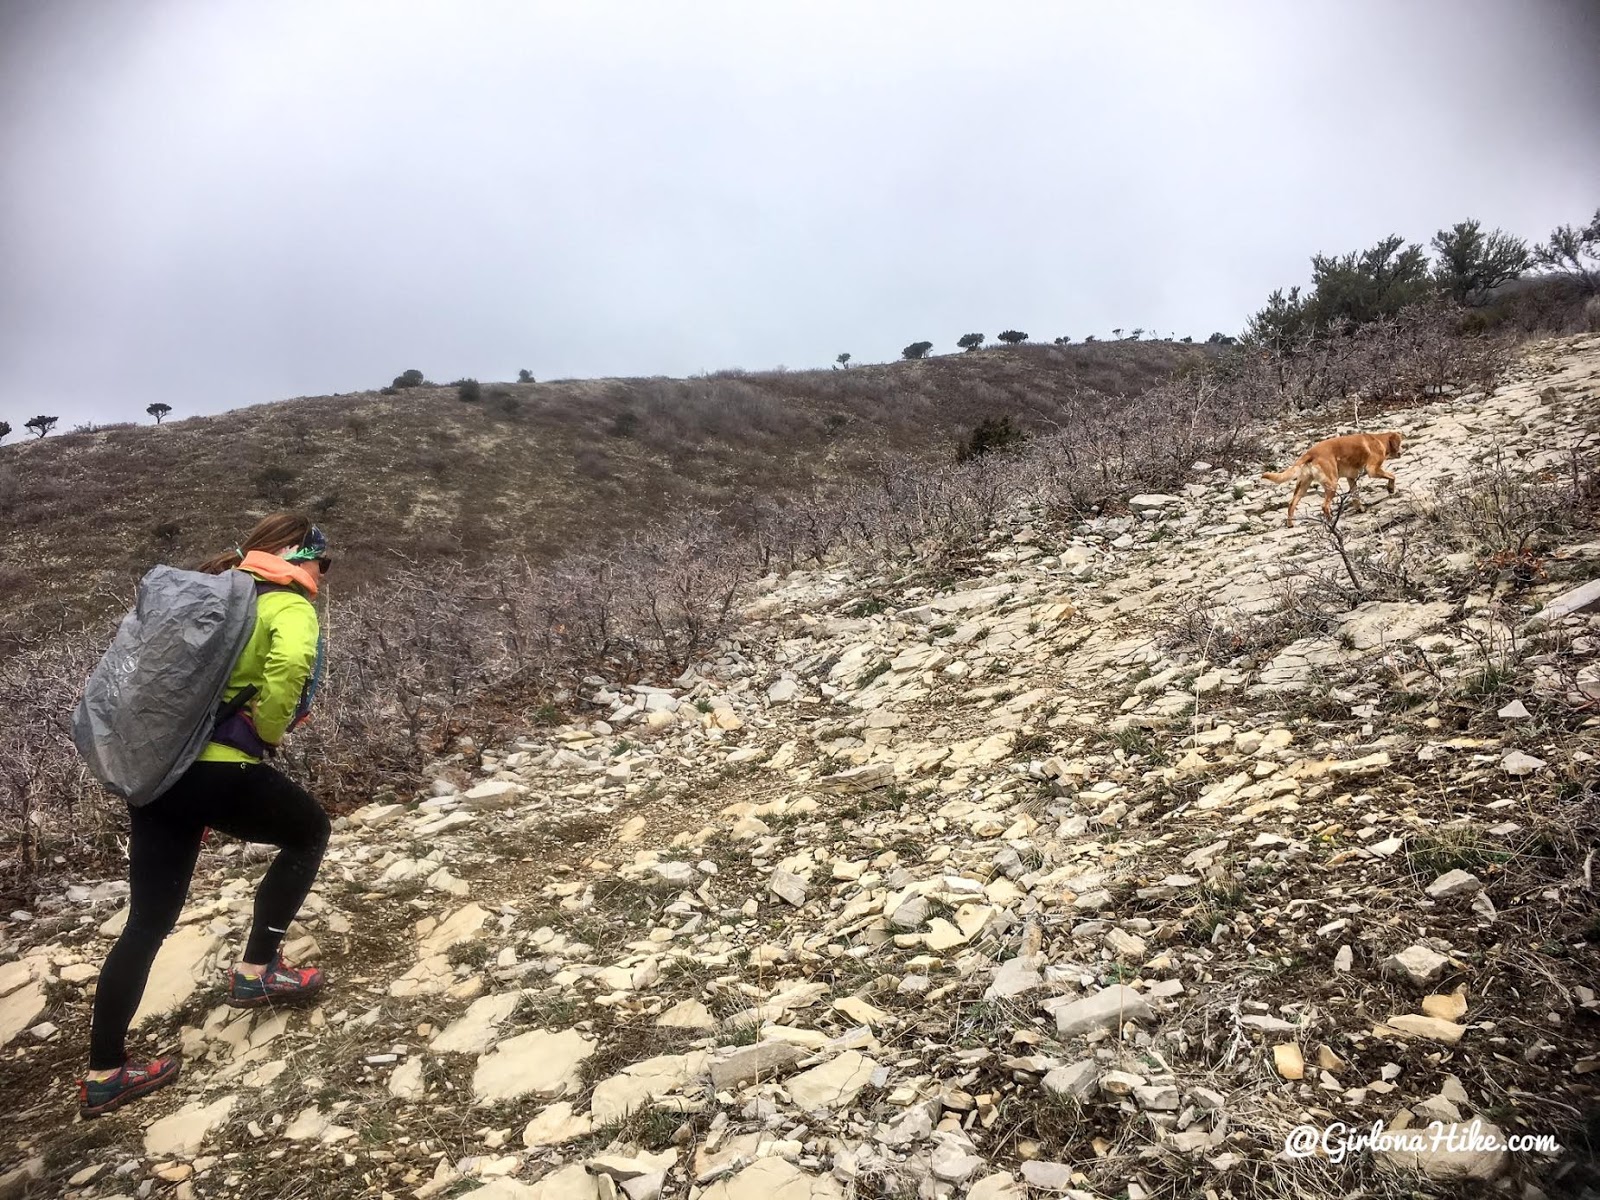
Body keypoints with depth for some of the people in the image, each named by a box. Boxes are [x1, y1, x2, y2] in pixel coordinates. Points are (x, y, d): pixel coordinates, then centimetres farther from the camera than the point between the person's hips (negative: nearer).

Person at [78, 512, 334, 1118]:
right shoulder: (289, 606, -6)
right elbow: (290, 664, -29)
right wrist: (270, 730, -13)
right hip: (221, 771, -8)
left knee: (146, 922, 15)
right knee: (309, 832, 20)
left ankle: (104, 1074, 22)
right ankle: (255, 971, 20)